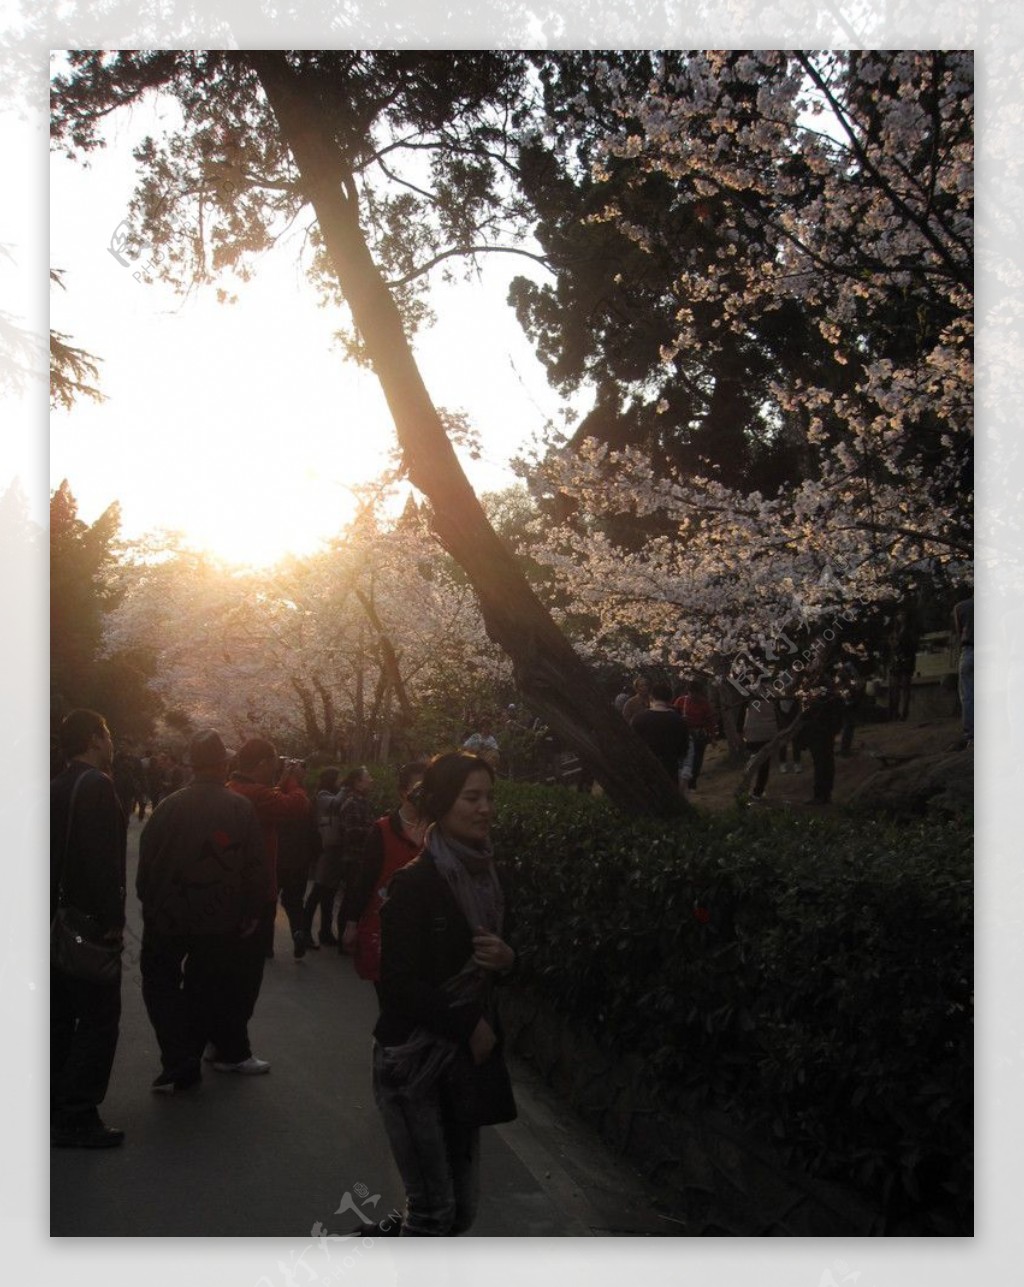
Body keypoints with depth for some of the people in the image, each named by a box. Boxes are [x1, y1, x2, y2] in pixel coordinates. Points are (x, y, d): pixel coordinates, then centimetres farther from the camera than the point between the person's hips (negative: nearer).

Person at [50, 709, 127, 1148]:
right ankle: (76, 1117, -1)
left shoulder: (56, 788, 13)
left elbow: (52, 854, 16)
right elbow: (103, 859, -22)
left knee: (61, 1018, 16)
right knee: (98, 1019, -3)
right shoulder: (96, 785, -15)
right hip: (91, 924, -9)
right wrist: (113, 920, -19)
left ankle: (53, 1109, 24)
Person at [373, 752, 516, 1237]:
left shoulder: (485, 875, 5)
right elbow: (399, 984, -16)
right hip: (413, 1059, -6)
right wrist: (469, 1027, -10)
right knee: (434, 1205, 0)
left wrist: (506, 958, -5)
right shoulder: (415, 882, -16)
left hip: (468, 1057, 7)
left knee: (462, 1205, 10)